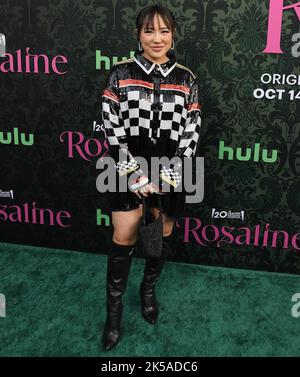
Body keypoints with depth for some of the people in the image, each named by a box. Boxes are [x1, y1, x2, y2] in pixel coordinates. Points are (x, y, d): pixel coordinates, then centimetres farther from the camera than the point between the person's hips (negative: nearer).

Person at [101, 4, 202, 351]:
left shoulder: (186, 79, 0)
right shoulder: (120, 73, -4)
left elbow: (191, 133, -1)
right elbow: (112, 128, -7)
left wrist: (167, 177, -9)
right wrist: (136, 175, -12)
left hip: (171, 172, 2)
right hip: (128, 170, -1)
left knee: (162, 234, 12)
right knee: (124, 239, 0)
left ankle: (148, 290, 38)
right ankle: (114, 309, 19)